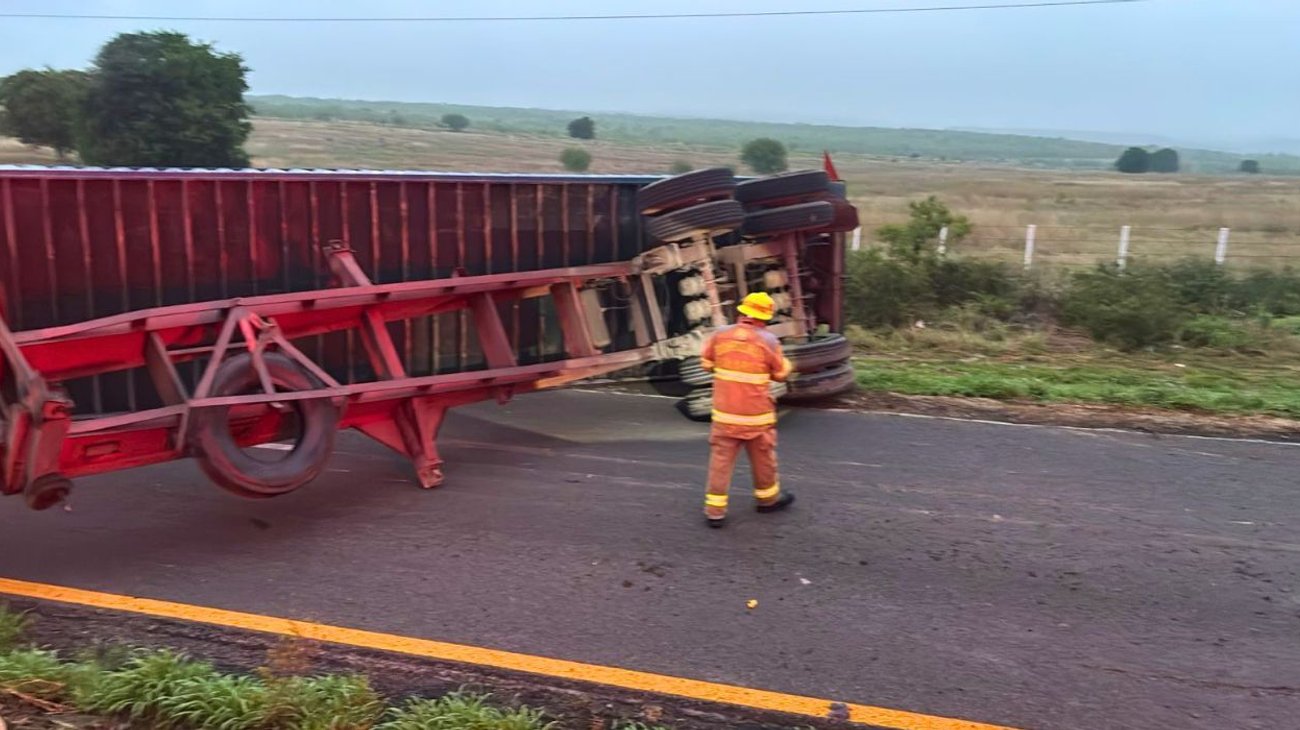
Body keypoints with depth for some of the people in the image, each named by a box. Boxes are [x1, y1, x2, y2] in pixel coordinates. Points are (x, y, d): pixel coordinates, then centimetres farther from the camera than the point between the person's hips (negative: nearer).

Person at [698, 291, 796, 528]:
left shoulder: (720, 335, -5)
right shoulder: (768, 340, -12)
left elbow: (706, 363, 7)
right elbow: (781, 374, -2)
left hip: (724, 412, 2)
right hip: (756, 414, -2)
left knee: (721, 459, 7)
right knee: (763, 457, 18)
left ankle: (715, 509, 6)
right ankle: (768, 497, 37)